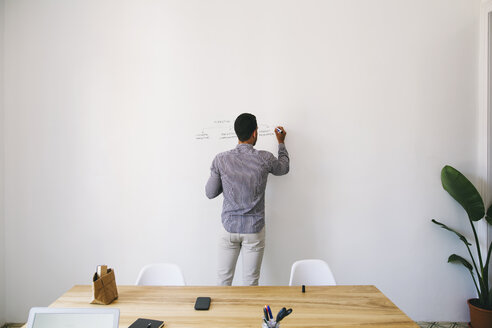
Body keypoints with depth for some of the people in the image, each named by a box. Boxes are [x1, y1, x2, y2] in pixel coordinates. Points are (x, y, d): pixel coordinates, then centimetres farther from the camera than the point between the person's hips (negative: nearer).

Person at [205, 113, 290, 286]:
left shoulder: (221, 159, -10)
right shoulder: (264, 158, -11)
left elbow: (210, 193, -2)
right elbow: (283, 168, 12)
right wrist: (281, 142, 25)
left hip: (229, 228, 1)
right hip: (254, 229, 0)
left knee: (224, 278, 15)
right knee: (251, 281, 13)